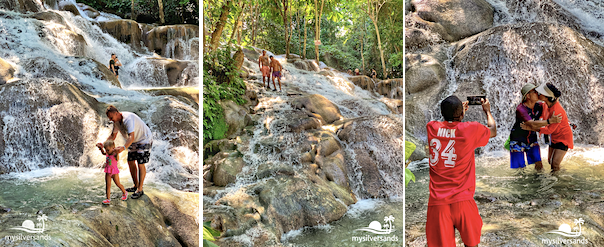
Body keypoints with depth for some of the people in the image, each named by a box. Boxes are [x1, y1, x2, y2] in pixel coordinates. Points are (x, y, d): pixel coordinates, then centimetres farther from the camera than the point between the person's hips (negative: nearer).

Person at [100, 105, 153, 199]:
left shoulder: (128, 119, -33)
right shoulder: (116, 121, -3)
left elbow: (131, 137, -43)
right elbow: (113, 136, 9)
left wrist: (123, 148, -57)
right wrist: (103, 144, -7)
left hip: (144, 140, -9)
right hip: (133, 142, 9)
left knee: (140, 164, -9)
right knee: (131, 162, 10)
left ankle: (140, 190, -2)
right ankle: (136, 186, 22)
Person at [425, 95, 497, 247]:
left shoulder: (431, 127, 0)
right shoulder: (471, 129, -6)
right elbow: (493, 131, 17)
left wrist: (457, 111, 35)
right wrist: (487, 111, 33)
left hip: (437, 202, 2)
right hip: (462, 200, -2)